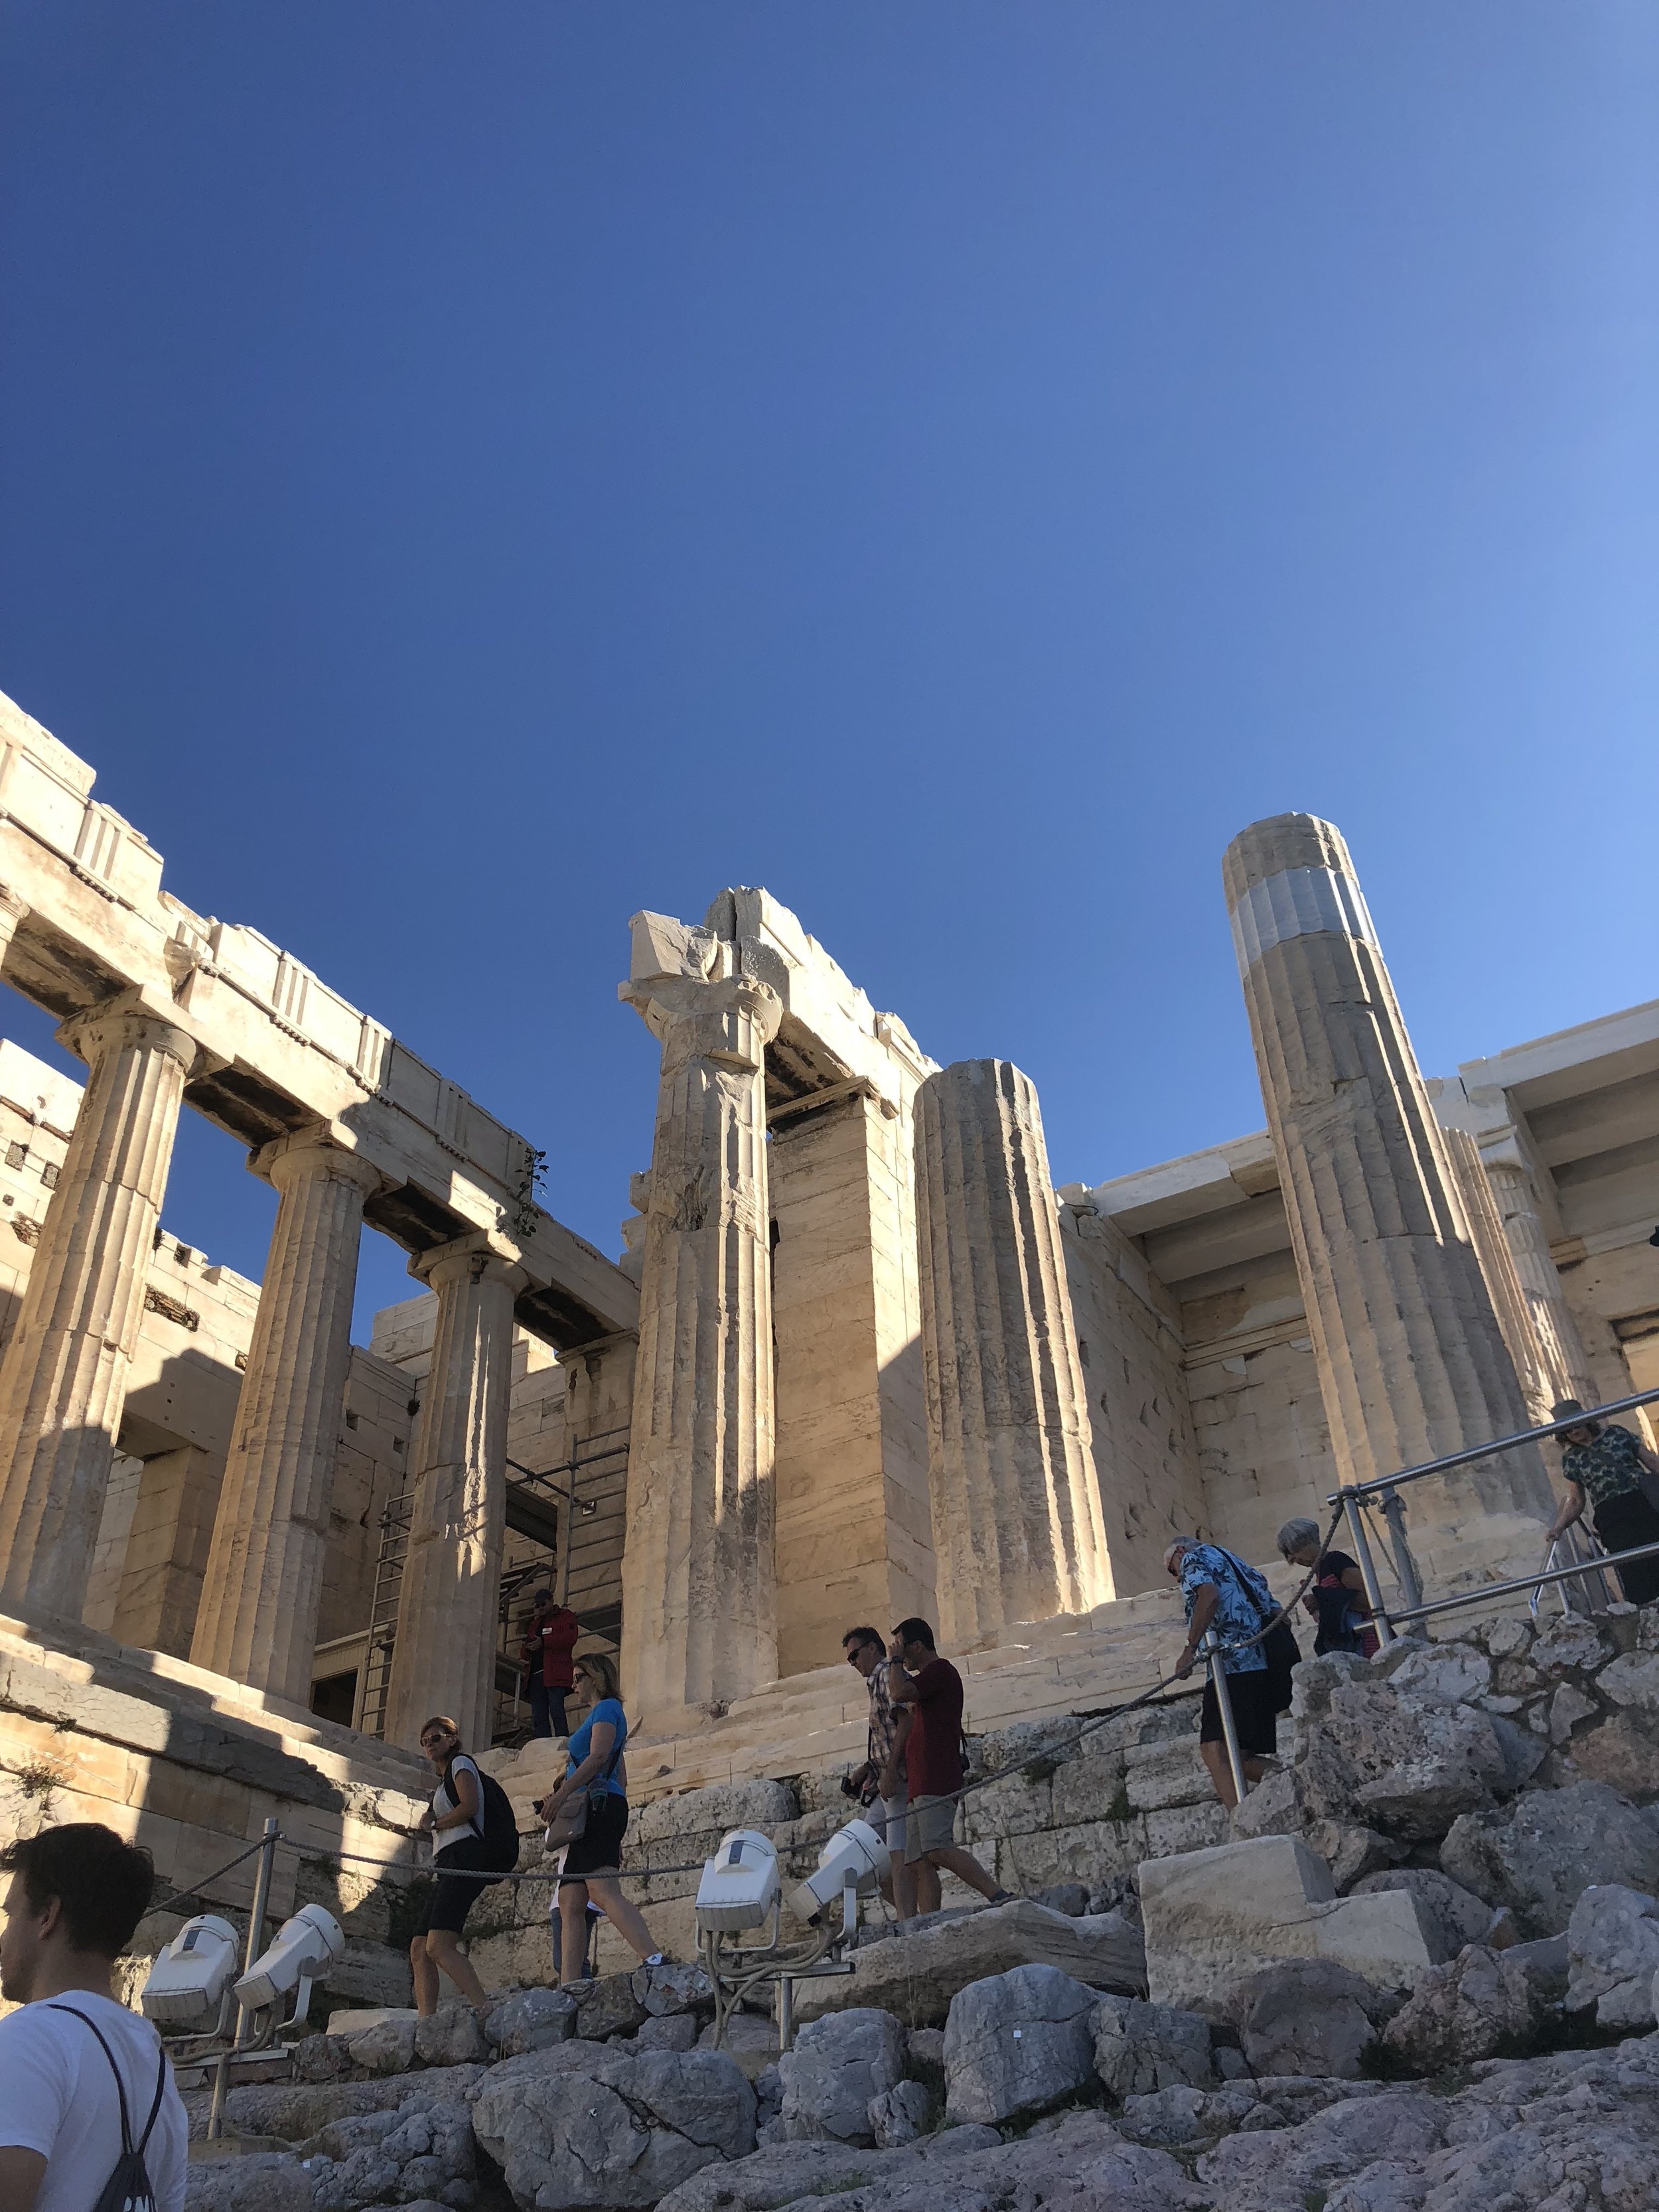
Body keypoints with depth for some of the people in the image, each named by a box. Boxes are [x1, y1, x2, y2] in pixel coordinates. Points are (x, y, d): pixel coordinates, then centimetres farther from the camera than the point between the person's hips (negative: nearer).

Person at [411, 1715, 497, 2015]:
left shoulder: (461, 1763, 6)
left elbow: (470, 1805, -12)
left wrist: (434, 1824, 0)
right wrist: (431, 1823, 8)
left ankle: (486, 2010, -33)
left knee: (438, 1946, -23)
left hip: (464, 1855, -10)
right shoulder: (444, 1781, 33)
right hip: (448, 1865, 10)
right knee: (419, 1950, 0)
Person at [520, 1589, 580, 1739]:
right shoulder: (535, 1623, 29)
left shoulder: (565, 1616, 9)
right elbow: (524, 1654, 27)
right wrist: (526, 1649, 1)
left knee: (556, 1713, -17)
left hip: (555, 1674, -7)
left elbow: (570, 1638, -11)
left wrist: (544, 1642, -15)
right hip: (536, 1675, 7)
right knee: (538, 1718, 1)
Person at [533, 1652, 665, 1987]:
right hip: (589, 1815, 10)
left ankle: (654, 1960, -35)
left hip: (599, 1806, -10)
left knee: (603, 1891, -24)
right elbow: (621, 1778, 30)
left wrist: (562, 1793, -20)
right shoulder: (605, 1712, 30)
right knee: (570, 1905, 1)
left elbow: (598, 1756, -15)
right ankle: (569, 1987, -5)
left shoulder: (607, 1708, 2)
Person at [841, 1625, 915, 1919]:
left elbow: (906, 1722, -18)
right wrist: (866, 1769, 16)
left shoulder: (889, 1675, -5)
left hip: (899, 1780, -10)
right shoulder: (877, 1682, 25)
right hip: (884, 1784, 10)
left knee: (899, 1855, -15)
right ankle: (908, 1915, 9)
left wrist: (890, 1771, -23)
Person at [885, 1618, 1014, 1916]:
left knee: (938, 1849, -23)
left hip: (936, 1782, -10)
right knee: (917, 1864, 1)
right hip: (921, 1784, 10)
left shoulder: (940, 1669, -2)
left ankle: (999, 1897, -27)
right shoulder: (929, 1678, 29)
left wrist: (895, 1660, 0)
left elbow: (898, 1693, -17)